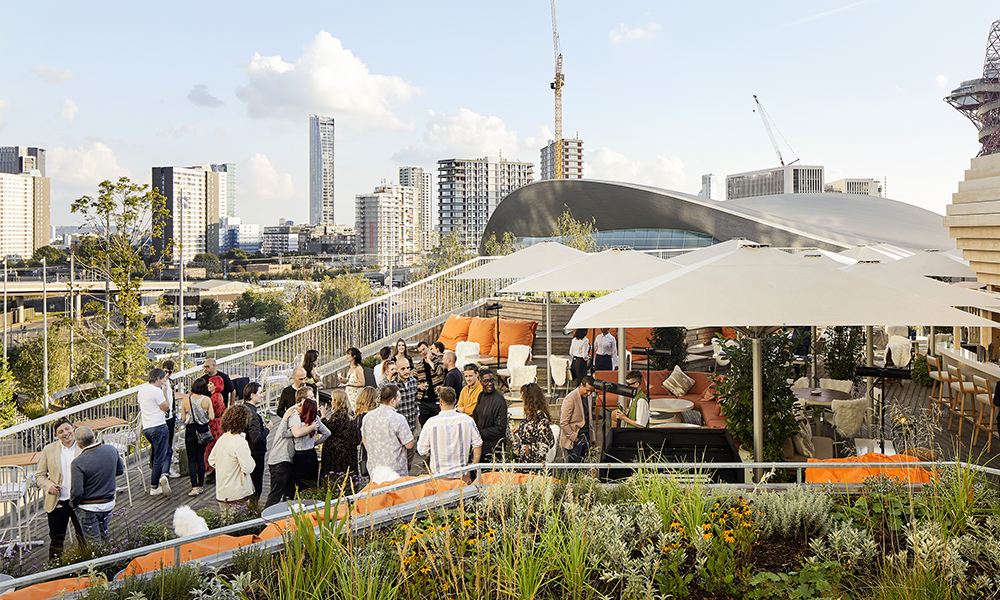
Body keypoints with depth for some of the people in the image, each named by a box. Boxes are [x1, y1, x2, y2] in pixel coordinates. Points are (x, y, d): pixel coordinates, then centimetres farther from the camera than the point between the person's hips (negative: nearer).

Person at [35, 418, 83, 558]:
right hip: (57, 503, 1)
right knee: (56, 541, 10)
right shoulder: (49, 450, 0)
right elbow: (39, 475, 7)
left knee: (84, 539, 11)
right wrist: (49, 486, -13)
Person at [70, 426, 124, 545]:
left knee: (93, 542, 9)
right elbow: (120, 471, 8)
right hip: (109, 503, 6)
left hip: (89, 508, -5)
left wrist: (73, 504, -2)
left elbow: (77, 492, -22)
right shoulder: (111, 450, -9)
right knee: (104, 535, 24)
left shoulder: (78, 463, -25)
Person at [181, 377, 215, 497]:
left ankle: (194, 487, -3)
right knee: (200, 458, 14)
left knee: (191, 460, 5)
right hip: (203, 430, 1)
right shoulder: (207, 399, -9)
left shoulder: (185, 401, -8)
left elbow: (183, 418, -4)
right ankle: (201, 485, 18)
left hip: (190, 430, -1)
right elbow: (211, 417, -9)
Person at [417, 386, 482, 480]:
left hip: (439, 474, -1)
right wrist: (473, 467, 14)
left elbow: (422, 451, -5)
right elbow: (478, 444, 2)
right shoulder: (467, 419, -6)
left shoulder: (430, 423, -13)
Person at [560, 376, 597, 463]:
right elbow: (563, 423, -15)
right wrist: (574, 438, -16)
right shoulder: (570, 399, -17)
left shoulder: (589, 396, 7)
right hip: (575, 438, -7)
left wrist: (592, 437, 14)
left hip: (586, 436, 7)